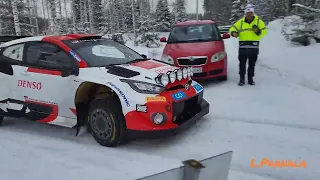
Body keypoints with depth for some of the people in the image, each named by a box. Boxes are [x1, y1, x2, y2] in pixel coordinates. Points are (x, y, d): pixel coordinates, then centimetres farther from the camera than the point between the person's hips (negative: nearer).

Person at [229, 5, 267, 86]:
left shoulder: (258, 21, 7)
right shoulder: (241, 22, 7)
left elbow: (264, 31, 6)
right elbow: (233, 28, 10)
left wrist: (258, 31, -16)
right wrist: (233, 32, -13)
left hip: (254, 47, 0)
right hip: (243, 46, 0)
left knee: (252, 64, 7)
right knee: (242, 64, 2)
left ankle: (250, 79, 18)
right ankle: (242, 79, 12)